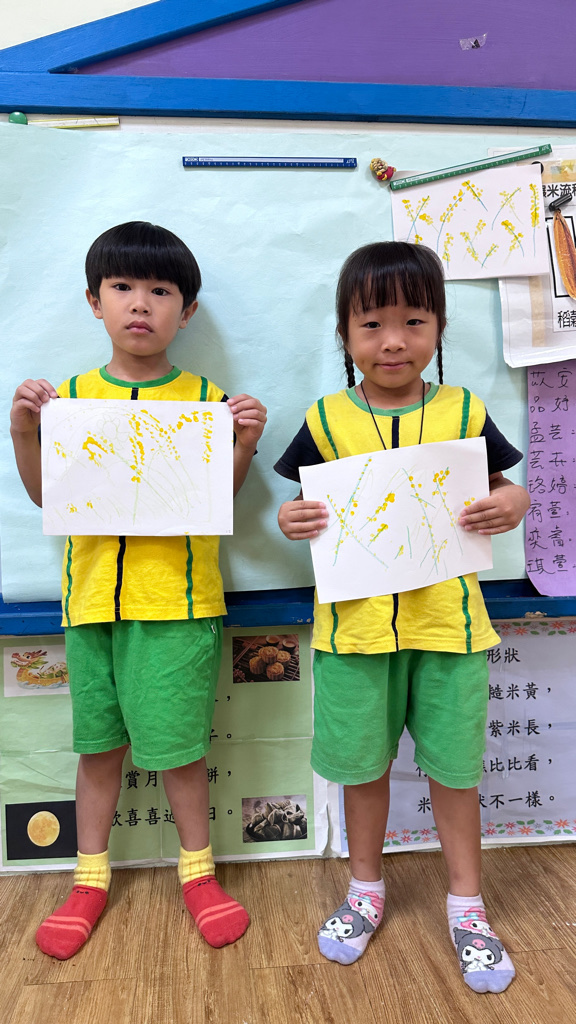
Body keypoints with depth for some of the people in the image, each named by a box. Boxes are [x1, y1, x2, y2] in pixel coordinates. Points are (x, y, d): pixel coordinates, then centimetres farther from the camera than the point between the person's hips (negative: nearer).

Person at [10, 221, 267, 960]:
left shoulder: (204, 397, 1)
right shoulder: (72, 395, 7)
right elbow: (46, 496, 9)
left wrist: (245, 444, -14)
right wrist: (23, 432, -5)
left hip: (177, 597, -2)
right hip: (92, 594, 3)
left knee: (178, 742, 6)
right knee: (98, 742, 15)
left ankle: (197, 871, 30)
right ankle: (90, 879, 34)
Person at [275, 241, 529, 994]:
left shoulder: (463, 412, 0)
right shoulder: (325, 421, -1)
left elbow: (499, 489, 8)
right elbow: (308, 505, 7)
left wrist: (513, 502, -14)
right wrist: (291, 521, -15)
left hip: (447, 619, 0)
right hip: (355, 621, 0)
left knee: (454, 764, 13)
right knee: (363, 764, 16)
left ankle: (466, 903, 37)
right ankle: (366, 889, 41)